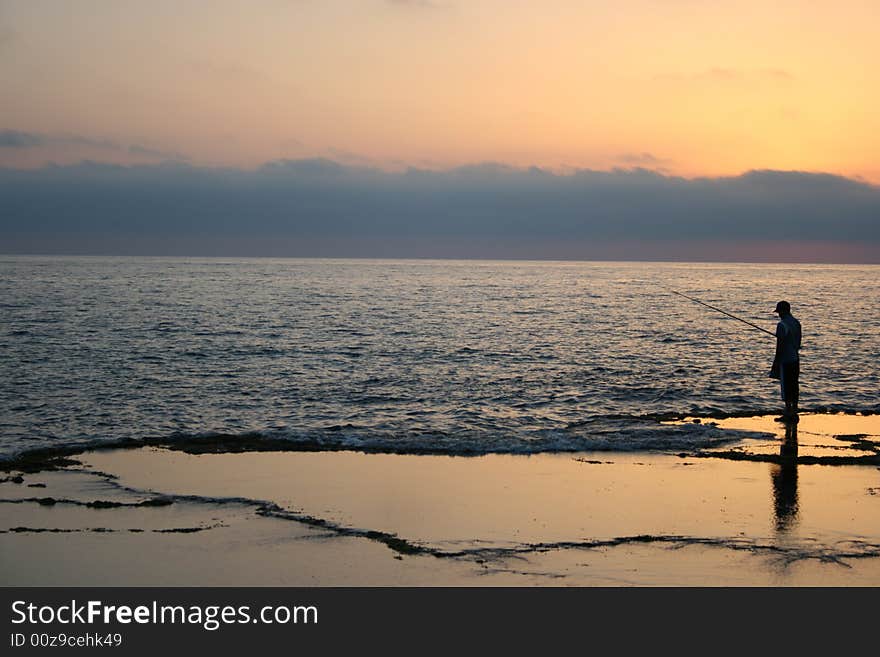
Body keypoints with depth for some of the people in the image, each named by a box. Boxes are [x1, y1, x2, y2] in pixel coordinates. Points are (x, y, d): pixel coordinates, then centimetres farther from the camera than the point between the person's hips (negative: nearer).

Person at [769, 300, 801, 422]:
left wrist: (776, 362, -11)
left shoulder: (782, 325, -16)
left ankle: (788, 413, -2)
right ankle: (794, 412, 15)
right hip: (795, 359, 8)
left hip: (785, 360, -8)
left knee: (786, 386, -3)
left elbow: (780, 345, -17)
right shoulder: (797, 323, 10)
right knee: (794, 386, 11)